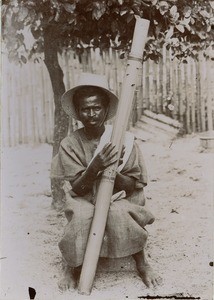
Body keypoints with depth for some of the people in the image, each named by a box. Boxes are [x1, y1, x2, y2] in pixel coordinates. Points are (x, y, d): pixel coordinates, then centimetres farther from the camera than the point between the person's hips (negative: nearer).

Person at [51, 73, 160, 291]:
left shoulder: (123, 140, -9)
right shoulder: (70, 144, -8)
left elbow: (132, 186, -7)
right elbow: (76, 189, -12)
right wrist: (95, 167, -31)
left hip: (119, 200, 0)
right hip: (84, 202, 0)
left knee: (118, 212, -33)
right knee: (82, 215, -32)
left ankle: (142, 264, -10)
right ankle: (72, 267, -7)